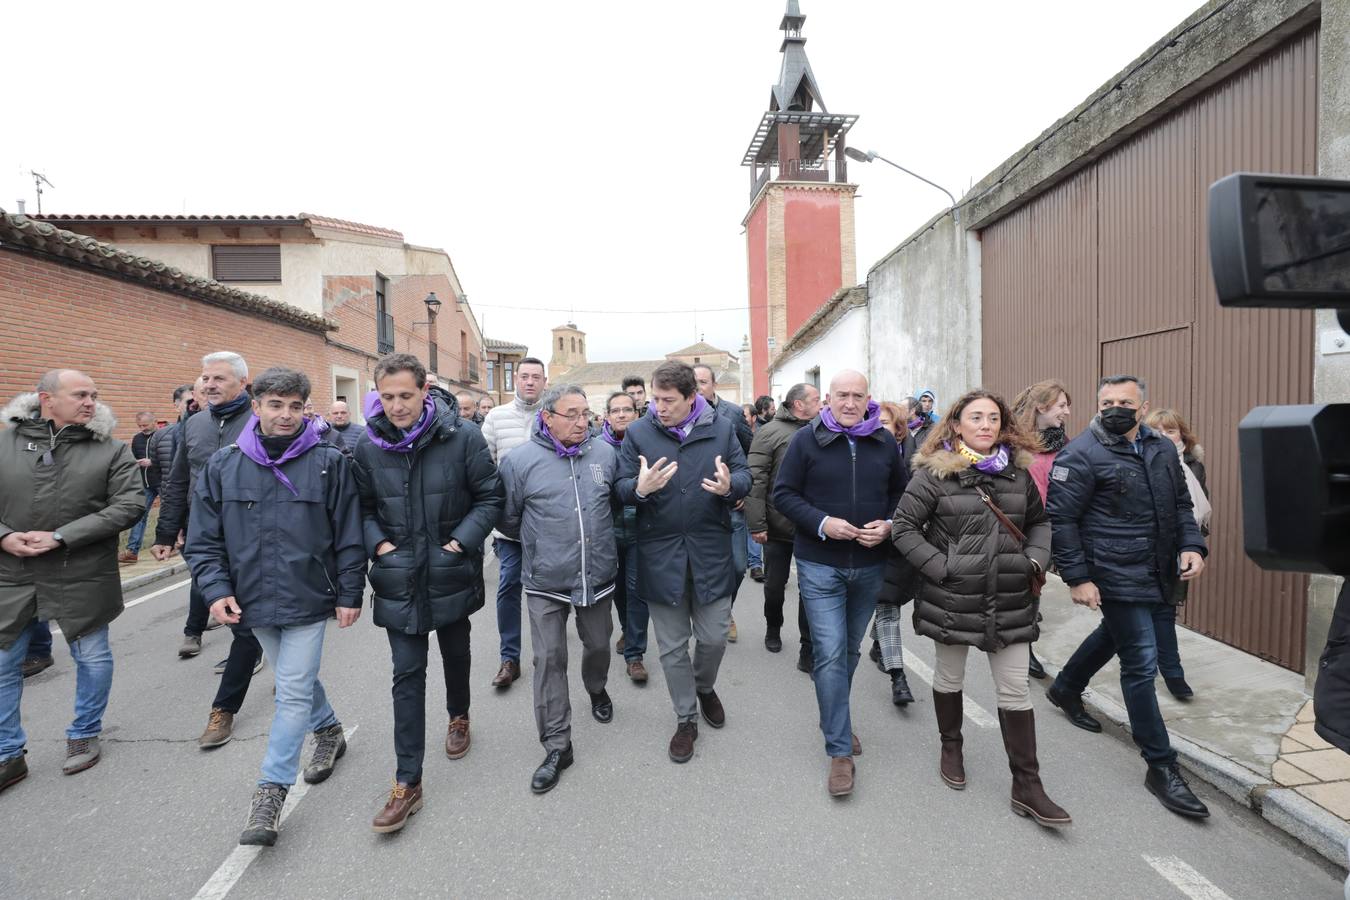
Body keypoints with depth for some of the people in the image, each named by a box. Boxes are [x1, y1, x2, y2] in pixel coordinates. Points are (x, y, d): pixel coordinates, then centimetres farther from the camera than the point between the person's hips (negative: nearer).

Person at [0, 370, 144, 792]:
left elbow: (130, 504, -13)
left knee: (92, 658, 10)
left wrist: (62, 537, -19)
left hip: (83, 578, -2)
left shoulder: (111, 449, -5)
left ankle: (84, 734, 33)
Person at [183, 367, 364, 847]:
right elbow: (204, 538, 4)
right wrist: (216, 588, -9)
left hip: (308, 600, -4)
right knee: (297, 680, 21)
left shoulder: (329, 462, -8)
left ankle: (271, 790, 12)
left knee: (294, 692, -2)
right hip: (253, 601, 4)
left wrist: (349, 594, -5)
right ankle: (329, 730, 45)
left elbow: (348, 535, -5)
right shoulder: (223, 465, 0)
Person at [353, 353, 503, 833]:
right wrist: (377, 543, -8)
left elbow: (490, 497, -8)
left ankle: (458, 717, 50)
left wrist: (463, 540, -17)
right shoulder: (368, 445, -5)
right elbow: (362, 507, 7)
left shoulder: (463, 436, -14)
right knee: (407, 674, 2)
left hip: (451, 572, -1)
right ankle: (407, 782, 12)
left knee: (455, 654, 21)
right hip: (399, 576, 1)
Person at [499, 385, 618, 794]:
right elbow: (507, 517, 1)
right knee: (549, 659, 2)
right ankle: (557, 745, 16)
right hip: (545, 581, -2)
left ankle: (597, 689, 52)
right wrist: (540, 543, 8)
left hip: (598, 575, 3)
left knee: (598, 643, 20)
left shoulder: (605, 453, -2)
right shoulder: (521, 459, -10)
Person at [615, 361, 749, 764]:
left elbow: (744, 475, 2)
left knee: (714, 636, 10)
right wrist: (640, 488, -27)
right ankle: (686, 718, 32)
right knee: (673, 645, 12)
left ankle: (705, 687, 45)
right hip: (660, 554, 0)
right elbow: (621, 489, -3)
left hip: (711, 551, 1)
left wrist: (730, 485, -22)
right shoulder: (638, 433, -3)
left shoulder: (721, 428, -1)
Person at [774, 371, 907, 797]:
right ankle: (840, 750, 7)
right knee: (830, 654, -5)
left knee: (850, 650, 18)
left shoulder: (885, 442, 2)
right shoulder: (806, 439, -8)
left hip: (870, 565, 4)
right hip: (820, 565, -4)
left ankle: (834, 718, 41)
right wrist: (822, 523, -19)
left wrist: (889, 525, -8)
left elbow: (901, 493, 11)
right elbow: (783, 493, -6)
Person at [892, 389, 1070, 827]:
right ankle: (951, 747, 40)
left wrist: (1036, 559, 1)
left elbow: (1040, 521, 18)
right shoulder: (935, 472, -9)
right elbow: (904, 527, -8)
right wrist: (939, 566, -16)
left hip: (1010, 601, 3)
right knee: (949, 679, 16)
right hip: (952, 599, -3)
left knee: (1015, 690, 7)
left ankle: (1027, 786, 19)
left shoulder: (1018, 471, 5)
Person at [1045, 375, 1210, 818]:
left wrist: (1192, 545, 0)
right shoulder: (1082, 455, -15)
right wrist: (1077, 578, -18)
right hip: (1116, 577, -8)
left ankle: (1066, 688, 49)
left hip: (1158, 574, 8)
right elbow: (1061, 519, -15)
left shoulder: (1163, 448, 7)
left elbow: (1181, 503, 17)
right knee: (1142, 662, -4)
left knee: (1116, 634, 24)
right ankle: (1161, 766, 11)